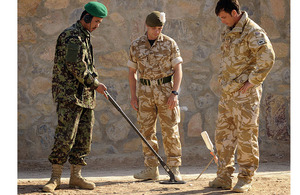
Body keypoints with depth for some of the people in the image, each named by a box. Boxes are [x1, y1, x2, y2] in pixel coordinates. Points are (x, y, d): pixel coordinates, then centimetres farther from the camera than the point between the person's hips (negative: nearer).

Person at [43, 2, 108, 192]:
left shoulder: (85, 37, 20)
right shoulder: (71, 36, -12)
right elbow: (76, 67, -17)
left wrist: (95, 81, 11)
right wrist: (95, 84, -7)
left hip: (86, 95, 10)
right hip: (69, 94, -10)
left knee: (84, 137, 6)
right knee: (65, 136, -11)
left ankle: (76, 176, 11)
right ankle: (55, 177, -5)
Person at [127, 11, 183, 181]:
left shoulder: (170, 43, -1)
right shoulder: (136, 45, 6)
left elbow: (178, 70, -3)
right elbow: (132, 72, 12)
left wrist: (174, 93, -13)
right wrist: (133, 96, 5)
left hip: (166, 90, -3)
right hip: (145, 92, 3)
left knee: (171, 131, -3)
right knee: (147, 131, 3)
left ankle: (174, 168, 3)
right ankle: (152, 169, 9)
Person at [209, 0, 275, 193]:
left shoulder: (252, 31, -12)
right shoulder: (228, 33, 16)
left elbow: (268, 57, -22)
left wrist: (252, 81, -18)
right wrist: (224, 81, 17)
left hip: (245, 93, -9)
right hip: (227, 93, 9)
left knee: (246, 136, -3)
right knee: (223, 135, 9)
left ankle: (246, 178, 4)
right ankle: (224, 177, 15)